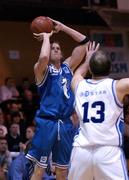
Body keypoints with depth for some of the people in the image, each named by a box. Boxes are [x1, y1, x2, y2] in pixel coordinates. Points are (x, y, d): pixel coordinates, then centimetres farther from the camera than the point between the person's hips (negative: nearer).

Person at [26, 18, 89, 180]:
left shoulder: (67, 67, 15)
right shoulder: (42, 69, -1)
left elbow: (83, 42, 15)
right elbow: (43, 57, -26)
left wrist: (61, 27, 10)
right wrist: (46, 37, -9)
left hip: (65, 124, 6)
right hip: (47, 123, -6)